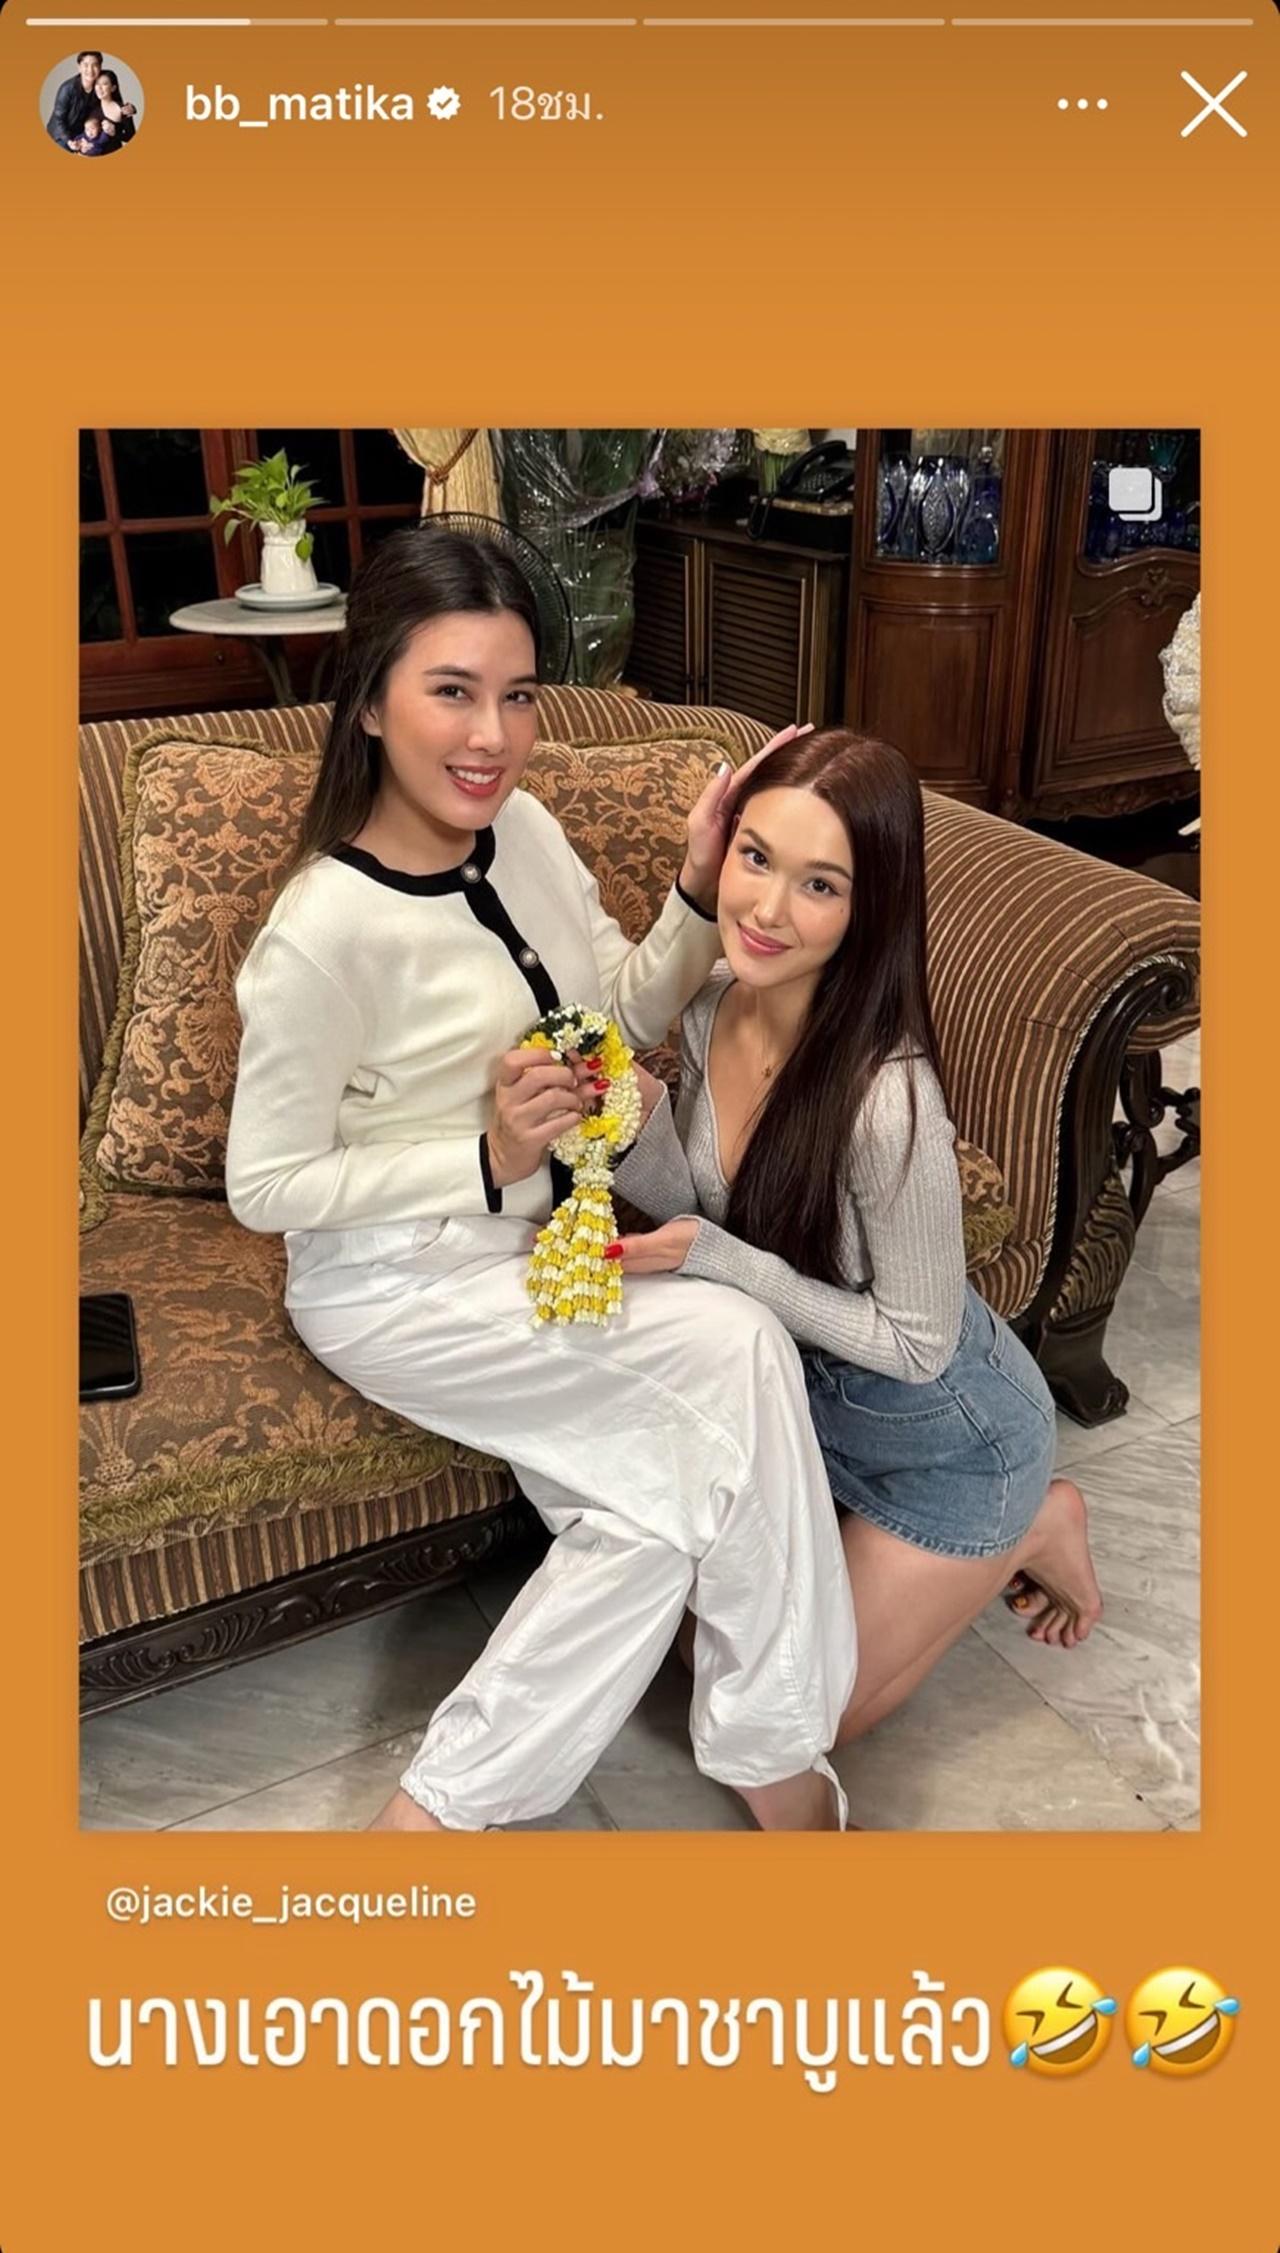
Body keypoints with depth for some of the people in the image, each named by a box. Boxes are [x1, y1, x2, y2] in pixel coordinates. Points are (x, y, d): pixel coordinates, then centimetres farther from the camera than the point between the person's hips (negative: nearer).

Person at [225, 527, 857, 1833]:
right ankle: (780, 1772, 0)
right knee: (736, 1351, -21)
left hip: (527, 1245, 7)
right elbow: (263, 1187, -16)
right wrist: (489, 1161, -23)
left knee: (663, 1499, -14)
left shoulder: (523, 832, -2)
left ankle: (441, 1807, 4)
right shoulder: (323, 936, -23)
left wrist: (701, 892, -10)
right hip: (394, 1287, -7)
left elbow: (629, 1016, 7)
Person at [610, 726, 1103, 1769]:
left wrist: (714, 1260, -30)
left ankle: (1030, 1528, 20)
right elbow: (691, 1214, -5)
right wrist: (640, 1126, -25)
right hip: (800, 1384, 6)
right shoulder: (715, 1005, -14)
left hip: (943, 1432, -6)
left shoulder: (886, 1100, -36)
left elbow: (917, 1344, -24)